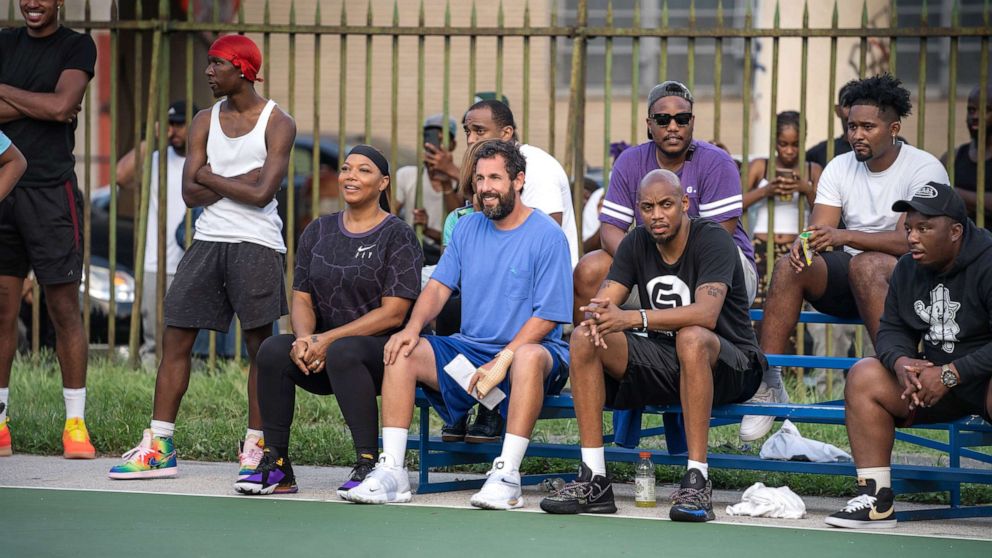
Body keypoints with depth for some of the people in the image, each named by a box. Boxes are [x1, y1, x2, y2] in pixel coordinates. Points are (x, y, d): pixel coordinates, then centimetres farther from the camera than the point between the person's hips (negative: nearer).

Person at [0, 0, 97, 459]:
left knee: (64, 307, -4)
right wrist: (39, 106, -10)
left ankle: (76, 423, 0)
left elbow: (62, 106, -13)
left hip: (51, 192, -4)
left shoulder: (77, 47, 2)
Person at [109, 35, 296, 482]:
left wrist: (210, 177, -4)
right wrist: (240, 180, -8)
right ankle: (159, 447, 3)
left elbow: (262, 194, -14)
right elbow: (191, 194, 3)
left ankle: (255, 445, 7)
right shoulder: (205, 122, 11)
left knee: (259, 344, -2)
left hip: (256, 243, -5)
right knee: (176, 339, 1)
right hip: (208, 240, 5)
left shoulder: (277, 123, -3)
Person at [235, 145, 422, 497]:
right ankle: (275, 465, -19)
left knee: (342, 352, -38)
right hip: (325, 362, 5)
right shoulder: (318, 233, 15)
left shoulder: (397, 236, -2)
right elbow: (302, 298, 11)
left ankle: (368, 465, -34)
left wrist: (329, 339, -18)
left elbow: (393, 312, -11)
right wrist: (304, 337, -13)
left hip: (381, 352, -5)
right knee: (273, 350, -23)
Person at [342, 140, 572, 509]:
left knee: (529, 357, -40)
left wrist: (501, 362, -22)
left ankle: (507, 476, -40)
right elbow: (439, 286, 8)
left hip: (523, 349, -5)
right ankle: (391, 471, -22)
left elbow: (546, 317, -12)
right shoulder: (468, 228, 12)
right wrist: (414, 326, -13)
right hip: (469, 350, 6)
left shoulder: (547, 235, -7)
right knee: (402, 353, -17)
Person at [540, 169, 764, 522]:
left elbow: (707, 313, -31)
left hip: (730, 369, -6)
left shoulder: (713, 240, -15)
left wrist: (631, 318, -40)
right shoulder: (637, 244, 5)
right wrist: (597, 317, -29)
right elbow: (603, 302, -2)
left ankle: (697, 482, -37)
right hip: (663, 364, 6)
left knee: (691, 338, -39)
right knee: (583, 338, -15)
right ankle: (594, 481, -19)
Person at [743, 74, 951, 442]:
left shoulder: (924, 169, -10)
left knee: (866, 264, -37)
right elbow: (819, 229, -3)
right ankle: (768, 381, -27)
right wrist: (805, 243, -28)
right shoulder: (840, 168, 7)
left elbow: (909, 239, -22)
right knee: (790, 264, -21)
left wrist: (845, 236, -35)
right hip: (851, 281, 5)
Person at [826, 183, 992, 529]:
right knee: (863, 376, -11)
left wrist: (950, 374, -29)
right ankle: (876, 500, -12)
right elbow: (892, 330, 9)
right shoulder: (908, 269, 6)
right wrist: (901, 363, -14)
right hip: (936, 377, 7)